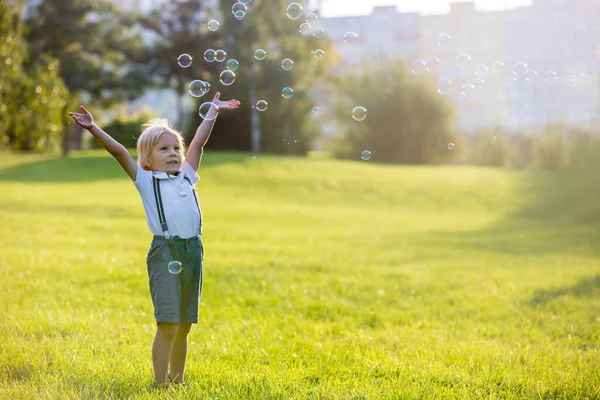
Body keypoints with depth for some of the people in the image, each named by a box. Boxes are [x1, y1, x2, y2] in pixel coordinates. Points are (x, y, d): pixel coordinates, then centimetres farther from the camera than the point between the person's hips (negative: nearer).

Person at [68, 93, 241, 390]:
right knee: (167, 323, -11)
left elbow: (198, 142, 25)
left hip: (193, 251, 5)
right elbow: (119, 152, -3)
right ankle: (159, 384, -6)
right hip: (165, 252, -5)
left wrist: (213, 112, 33)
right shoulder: (145, 181, 7)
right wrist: (94, 128, -12)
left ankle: (176, 380, 21)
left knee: (184, 326, 10)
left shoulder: (186, 177, 19)